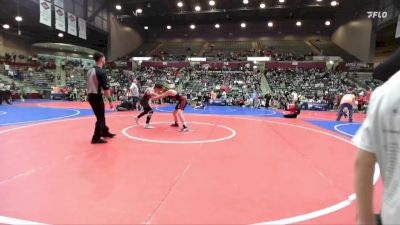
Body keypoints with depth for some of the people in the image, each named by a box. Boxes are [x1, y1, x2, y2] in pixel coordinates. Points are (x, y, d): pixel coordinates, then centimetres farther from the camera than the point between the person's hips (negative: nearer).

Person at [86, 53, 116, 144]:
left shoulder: (90, 71, 10)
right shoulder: (101, 72, -17)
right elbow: (105, 88, -21)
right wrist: (110, 100, -19)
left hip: (90, 96, 9)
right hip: (97, 97, -9)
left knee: (101, 116, 22)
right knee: (100, 118, 1)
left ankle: (105, 132, 36)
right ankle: (96, 138, 5)